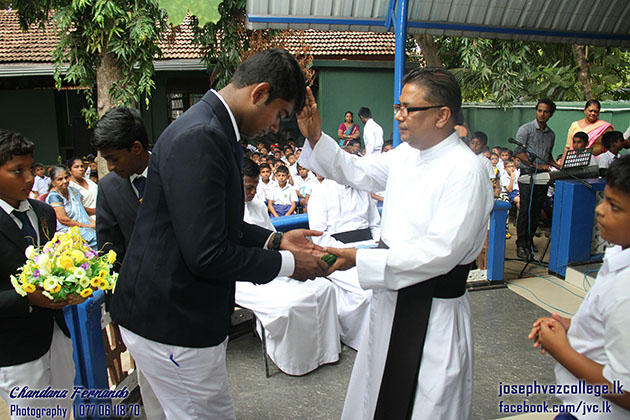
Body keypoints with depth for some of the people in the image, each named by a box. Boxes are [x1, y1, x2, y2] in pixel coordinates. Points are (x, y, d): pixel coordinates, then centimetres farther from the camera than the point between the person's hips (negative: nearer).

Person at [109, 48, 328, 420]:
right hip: (172, 323, -10)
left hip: (182, 312, 10)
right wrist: (286, 263, -15)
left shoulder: (212, 130, 8)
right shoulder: (200, 138, -24)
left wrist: (275, 240, 6)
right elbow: (207, 253, -27)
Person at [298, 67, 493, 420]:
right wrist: (316, 138, -1)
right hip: (392, 294, 8)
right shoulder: (406, 153, 2)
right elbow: (356, 171, 14)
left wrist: (359, 259, -29)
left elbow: (440, 252, -27)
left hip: (434, 311, -7)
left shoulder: (466, 171, -22)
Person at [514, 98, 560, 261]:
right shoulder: (526, 129, -3)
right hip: (527, 174, -5)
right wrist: (536, 165, -18)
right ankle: (521, 244, -3)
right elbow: (518, 152, -11)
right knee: (525, 209, -7)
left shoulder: (551, 134, 15)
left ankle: (529, 240, 17)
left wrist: (557, 166, 6)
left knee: (537, 210, 6)